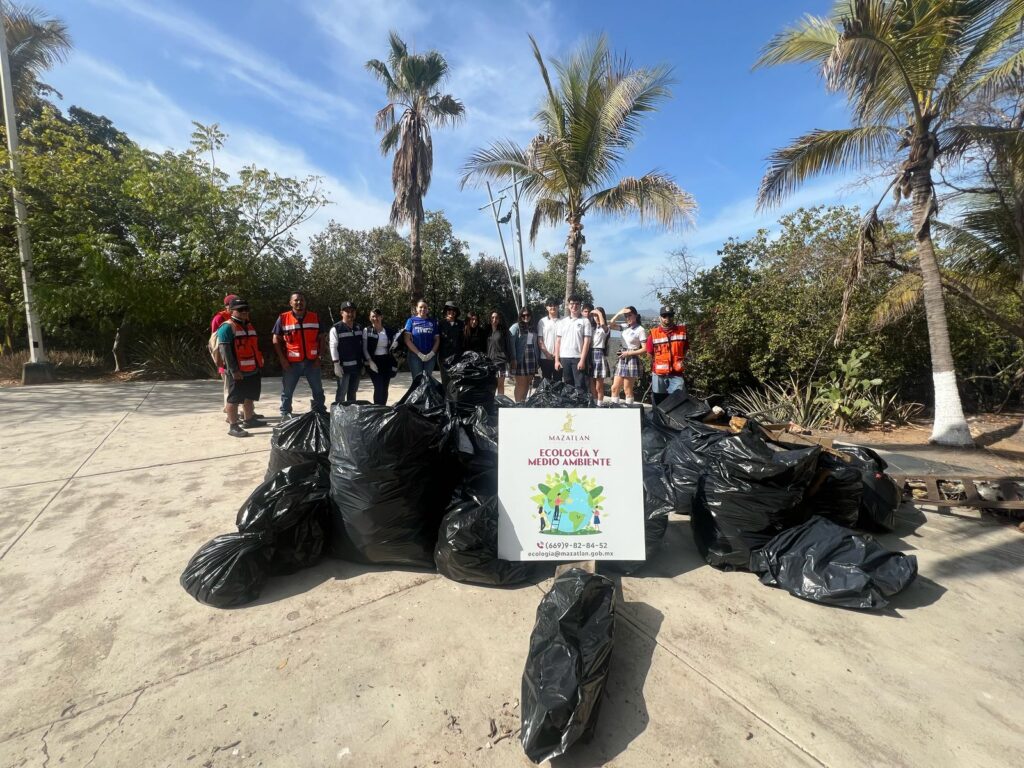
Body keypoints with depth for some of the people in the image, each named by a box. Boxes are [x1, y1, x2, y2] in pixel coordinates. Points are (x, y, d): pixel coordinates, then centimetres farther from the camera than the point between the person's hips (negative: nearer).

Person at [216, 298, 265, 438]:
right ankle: (233, 426, 2)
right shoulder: (227, 327, -11)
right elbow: (225, 351, -17)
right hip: (238, 372, -8)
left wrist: (259, 365, 21)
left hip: (253, 370, 8)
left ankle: (249, 420, 31)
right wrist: (234, 370, -22)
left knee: (249, 397, 18)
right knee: (234, 399, -2)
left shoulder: (249, 325, 17)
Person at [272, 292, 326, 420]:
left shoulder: (315, 317, 5)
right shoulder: (283, 318, -1)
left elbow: (321, 338, 9)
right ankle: (285, 415, 19)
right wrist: (282, 359, -7)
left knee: (318, 390, 11)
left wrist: (319, 356, 1)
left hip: (312, 361, 2)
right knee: (287, 391, 7)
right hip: (291, 363, -2)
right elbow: (276, 339, 1)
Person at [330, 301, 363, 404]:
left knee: (353, 392, 15)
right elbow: (333, 347, -11)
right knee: (342, 392, -4)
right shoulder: (336, 328, -7)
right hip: (344, 366, -6)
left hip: (357, 366, 6)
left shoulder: (359, 328, 12)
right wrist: (337, 364, -16)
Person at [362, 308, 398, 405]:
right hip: (373, 362, -3)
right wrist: (369, 361, -13)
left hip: (386, 361, 3)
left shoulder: (389, 331, 8)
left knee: (384, 388, 5)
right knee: (379, 387, -9)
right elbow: (364, 348, -3)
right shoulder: (367, 330, 0)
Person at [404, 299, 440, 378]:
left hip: (430, 356, 2)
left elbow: (437, 340, 8)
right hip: (415, 356, -2)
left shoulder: (433, 321, 9)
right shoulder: (411, 321, 3)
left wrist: (431, 353, -7)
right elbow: (407, 340, -3)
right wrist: (419, 354, -10)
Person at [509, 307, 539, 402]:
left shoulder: (534, 327, 14)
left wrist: (537, 357, 10)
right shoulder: (516, 327, -3)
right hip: (520, 359, -5)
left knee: (528, 384, 9)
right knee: (521, 384, -3)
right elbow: (510, 343, -10)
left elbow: (536, 344, 16)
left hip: (532, 360, 5)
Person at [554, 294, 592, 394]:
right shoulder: (563, 322, 13)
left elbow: (586, 342, -4)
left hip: (578, 358, -3)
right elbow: (558, 341, 11)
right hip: (564, 358, 4)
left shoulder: (585, 321, 2)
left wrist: (582, 360, -11)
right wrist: (557, 360, 4)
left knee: (580, 386, -4)